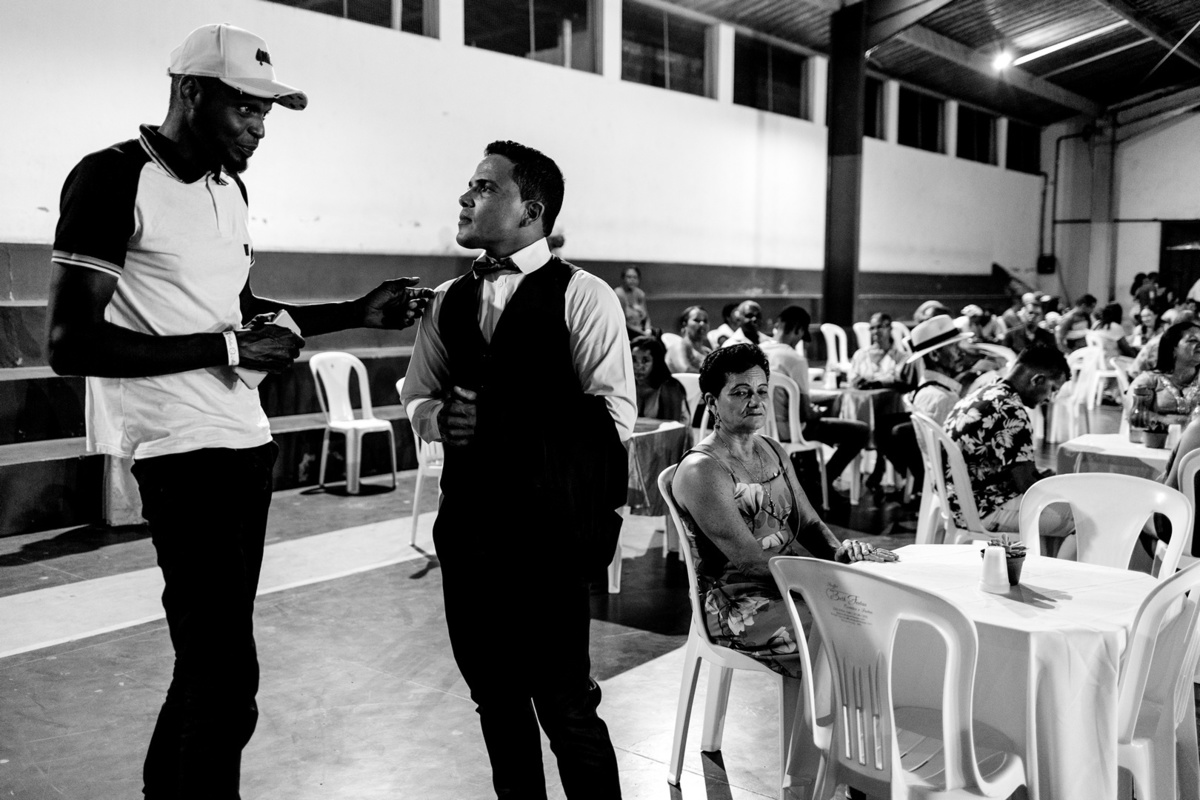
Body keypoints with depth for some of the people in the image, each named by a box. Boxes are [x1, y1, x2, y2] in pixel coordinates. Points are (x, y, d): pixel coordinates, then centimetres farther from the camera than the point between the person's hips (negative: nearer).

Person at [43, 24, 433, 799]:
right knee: (225, 674, -7)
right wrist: (227, 347, -19)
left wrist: (360, 312, 12)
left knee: (209, 653, 18)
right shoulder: (112, 180, -11)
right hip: (183, 449, -8)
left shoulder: (230, 187, 13)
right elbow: (72, 342, -17)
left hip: (246, 439, 8)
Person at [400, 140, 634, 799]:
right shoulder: (448, 303, 12)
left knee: (564, 702, 1)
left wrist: (502, 425, -15)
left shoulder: (581, 297, -7)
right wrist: (440, 417, -4)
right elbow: (416, 397, 20)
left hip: (546, 528, -6)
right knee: (494, 695, 16)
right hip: (467, 525, 6)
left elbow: (614, 416, -12)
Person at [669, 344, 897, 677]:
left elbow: (808, 523, 14)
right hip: (738, 606, -8)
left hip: (789, 584, 8)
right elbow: (749, 559, -20)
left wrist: (839, 552, -7)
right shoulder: (701, 470, -14)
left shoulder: (773, 451, 14)